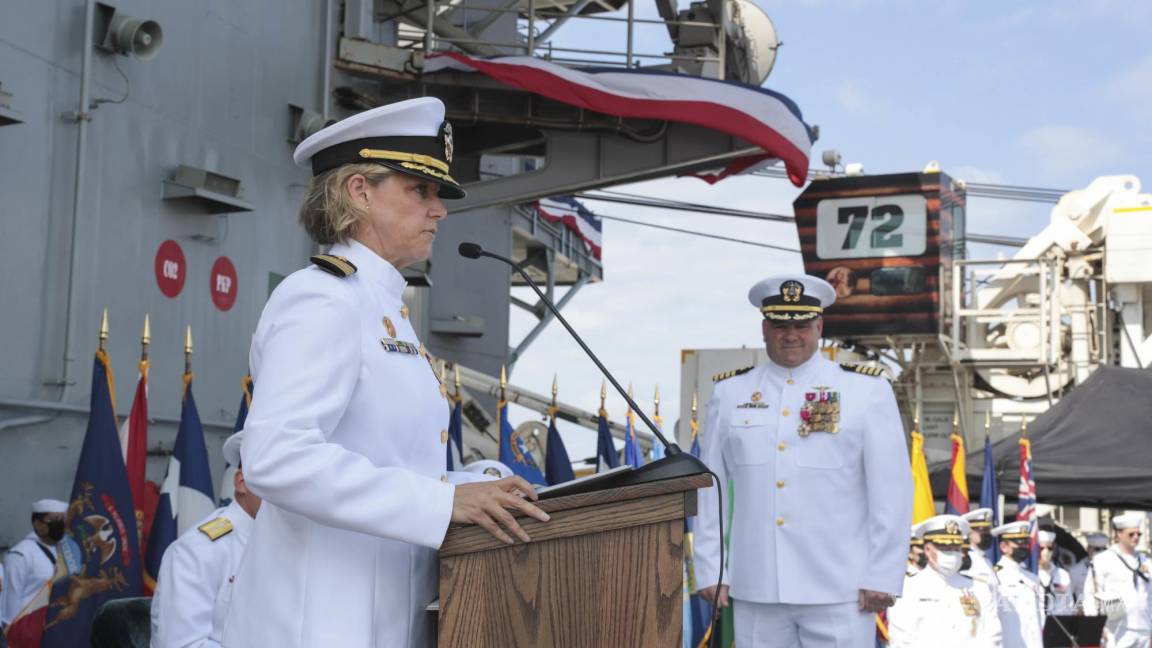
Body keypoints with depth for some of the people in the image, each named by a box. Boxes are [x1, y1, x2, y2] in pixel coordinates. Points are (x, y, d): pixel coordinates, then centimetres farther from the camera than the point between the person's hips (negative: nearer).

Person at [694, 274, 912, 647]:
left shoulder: (867, 391, 1)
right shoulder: (729, 394, 8)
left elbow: (892, 490, -2)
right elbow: (710, 488, 9)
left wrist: (882, 577, -6)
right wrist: (711, 571, 5)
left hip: (839, 591, -2)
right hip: (755, 590, 2)